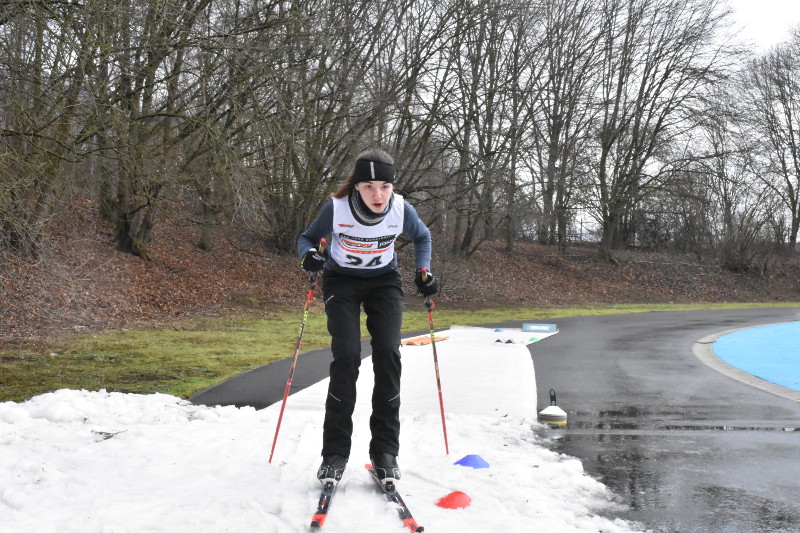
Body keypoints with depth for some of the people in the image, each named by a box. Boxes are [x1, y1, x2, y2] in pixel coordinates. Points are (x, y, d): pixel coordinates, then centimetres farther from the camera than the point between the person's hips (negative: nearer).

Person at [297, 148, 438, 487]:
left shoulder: (401, 210, -19)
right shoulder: (336, 208, -25)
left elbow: (422, 237, 4)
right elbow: (308, 238, -6)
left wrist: (423, 271, -11)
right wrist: (309, 255, -28)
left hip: (384, 281, 2)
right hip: (342, 281, -1)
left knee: (388, 354, -15)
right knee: (346, 356, -18)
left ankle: (385, 451, -4)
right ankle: (335, 452, -7)